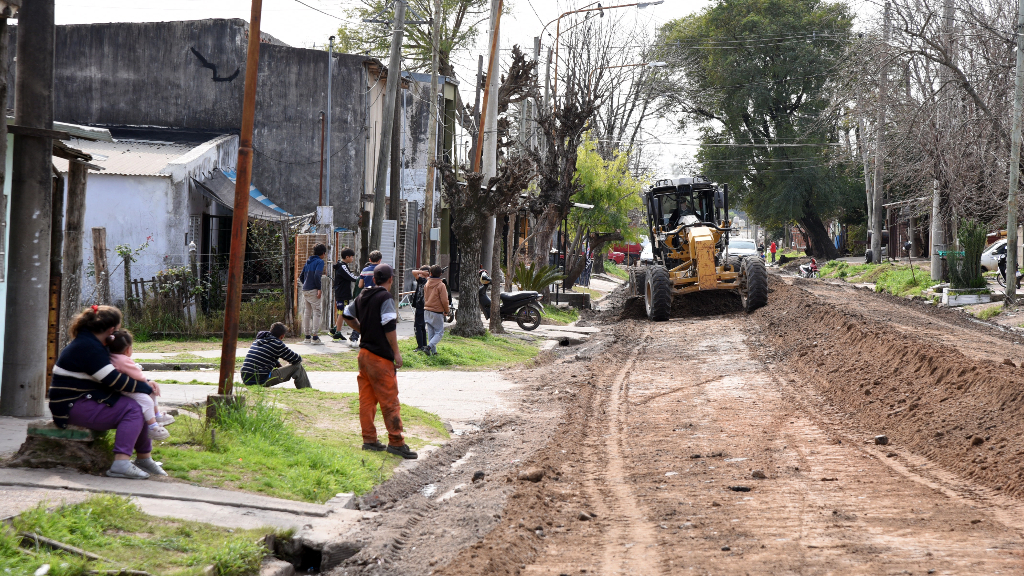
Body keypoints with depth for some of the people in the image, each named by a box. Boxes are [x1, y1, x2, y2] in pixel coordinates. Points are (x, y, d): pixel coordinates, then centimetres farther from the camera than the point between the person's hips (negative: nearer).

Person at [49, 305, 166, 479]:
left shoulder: (89, 343, 15)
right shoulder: (88, 348, -19)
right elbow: (115, 380, -21)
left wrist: (145, 383, 6)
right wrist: (147, 388, -10)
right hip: (73, 407, -11)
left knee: (139, 408, 4)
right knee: (133, 410, -21)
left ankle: (144, 458, 12)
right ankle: (121, 463, -31)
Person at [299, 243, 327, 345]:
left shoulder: (308, 262, 16)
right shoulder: (320, 261, -6)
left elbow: (301, 276, 18)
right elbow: (317, 275, -20)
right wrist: (319, 289, -17)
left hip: (305, 290, 7)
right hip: (313, 290, -7)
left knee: (307, 313, 11)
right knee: (316, 312, -5)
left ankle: (307, 337, 15)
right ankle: (315, 337, -10)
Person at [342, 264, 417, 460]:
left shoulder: (363, 296, 11)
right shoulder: (385, 298, -12)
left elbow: (348, 315, 23)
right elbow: (389, 326, -18)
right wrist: (396, 352, -13)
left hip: (364, 353, 8)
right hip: (380, 355, -8)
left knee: (366, 399, 10)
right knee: (390, 400, -4)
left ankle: (369, 440, 13)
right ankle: (396, 442, -3)